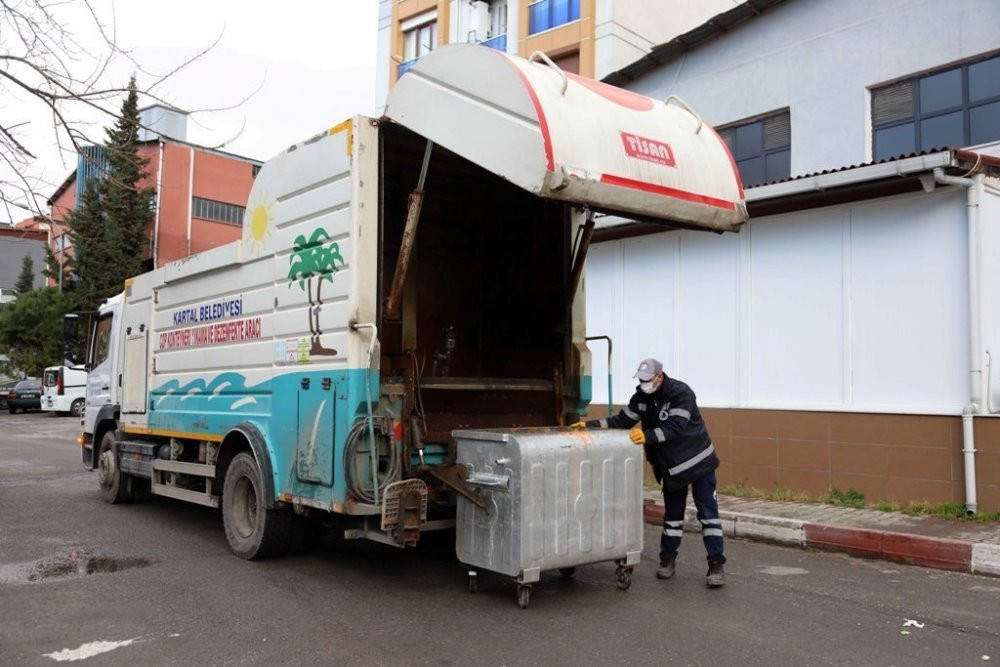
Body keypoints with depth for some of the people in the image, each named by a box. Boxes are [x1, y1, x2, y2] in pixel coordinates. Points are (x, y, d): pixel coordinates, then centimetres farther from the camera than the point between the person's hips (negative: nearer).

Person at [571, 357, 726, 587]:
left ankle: (716, 564, 3)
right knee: (672, 514, 14)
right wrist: (590, 425, -13)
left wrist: (648, 436, -44)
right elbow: (622, 420, -3)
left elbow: (676, 427, -32)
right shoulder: (641, 396, -2)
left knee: (708, 513, -3)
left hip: (699, 461, -5)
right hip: (670, 466, 5)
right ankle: (668, 559, 26)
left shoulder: (681, 393, -21)